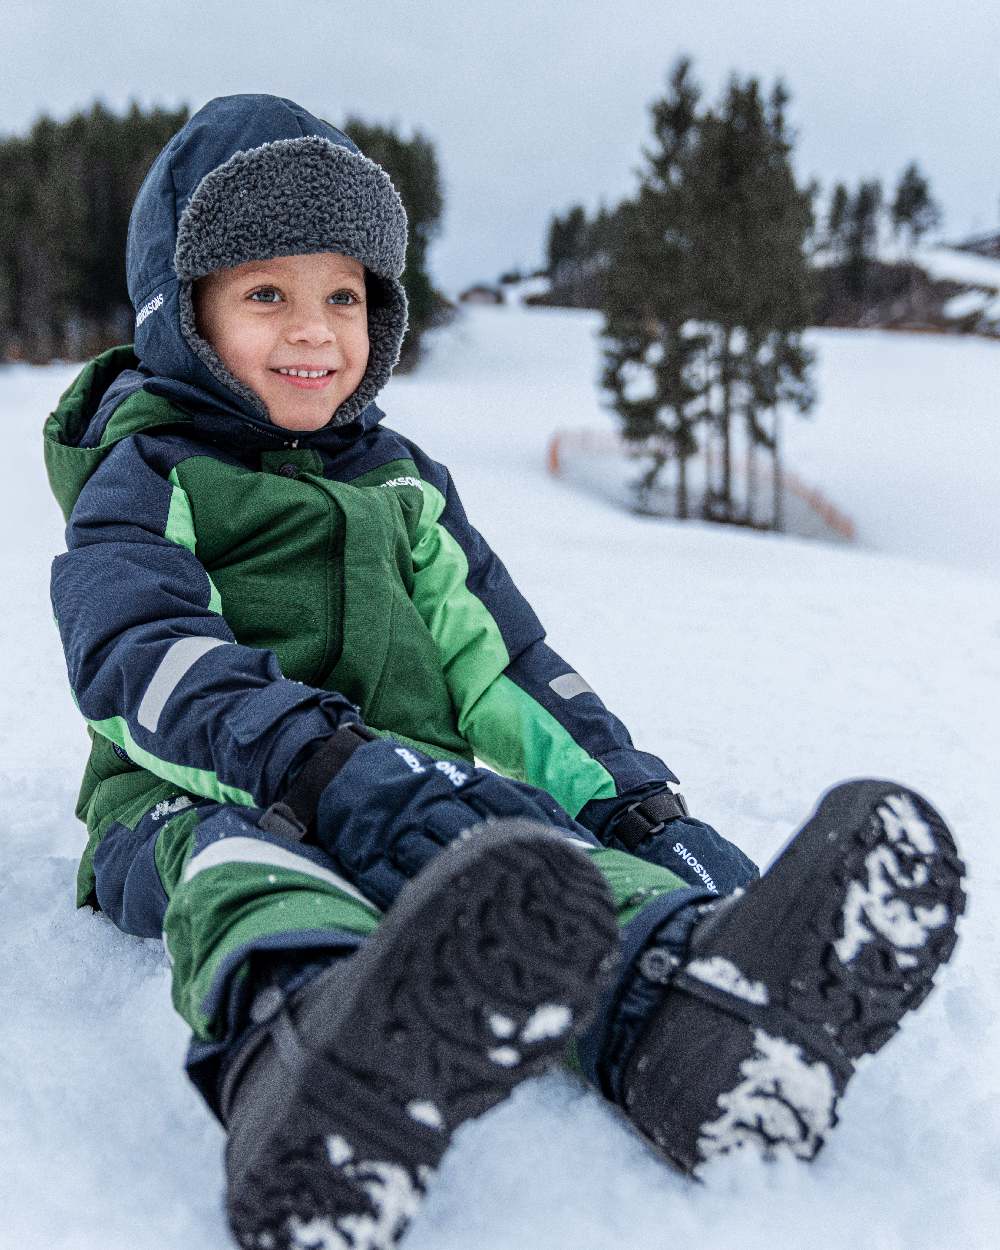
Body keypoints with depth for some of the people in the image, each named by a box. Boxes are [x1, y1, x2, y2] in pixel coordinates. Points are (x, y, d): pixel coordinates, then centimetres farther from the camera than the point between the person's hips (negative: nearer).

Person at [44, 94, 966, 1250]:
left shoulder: (403, 483, 23)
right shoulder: (142, 479, 7)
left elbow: (497, 659, 20)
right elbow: (141, 656, -13)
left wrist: (629, 793, 4)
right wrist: (327, 760, -32)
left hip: (415, 790, 3)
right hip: (196, 804, -3)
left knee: (543, 839, -29)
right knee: (246, 860, -38)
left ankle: (686, 1017, -60)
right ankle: (304, 1054, -71)